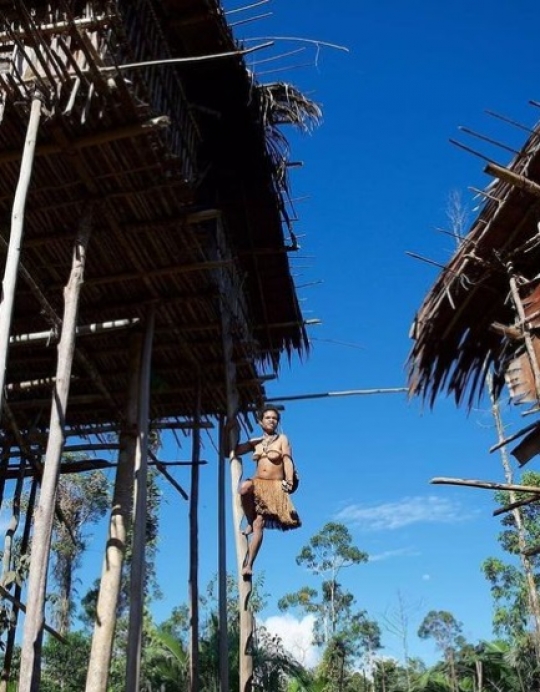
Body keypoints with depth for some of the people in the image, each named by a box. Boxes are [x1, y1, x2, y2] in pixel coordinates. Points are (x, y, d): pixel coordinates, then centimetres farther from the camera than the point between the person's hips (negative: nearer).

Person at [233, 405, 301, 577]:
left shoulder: (282, 439, 3)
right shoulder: (255, 442, 13)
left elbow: (288, 462, -4)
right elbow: (232, 451, 17)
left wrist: (289, 484, -16)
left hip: (275, 487, -3)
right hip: (257, 484, 3)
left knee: (259, 523, -14)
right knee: (245, 487, -35)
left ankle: (249, 564, -12)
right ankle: (250, 523, -13)